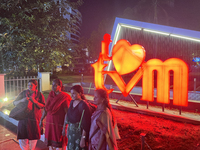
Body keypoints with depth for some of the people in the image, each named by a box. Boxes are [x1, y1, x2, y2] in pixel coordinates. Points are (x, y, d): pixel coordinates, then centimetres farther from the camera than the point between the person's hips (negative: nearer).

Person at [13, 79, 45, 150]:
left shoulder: (39, 95, 1)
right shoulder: (23, 93, 7)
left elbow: (43, 106, -5)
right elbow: (14, 103, 6)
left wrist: (35, 101, -19)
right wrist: (21, 100, -15)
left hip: (34, 118, -1)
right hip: (23, 117, 2)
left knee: (33, 136, 8)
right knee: (22, 136, 2)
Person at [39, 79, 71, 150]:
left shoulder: (64, 97, -14)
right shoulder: (51, 94, 6)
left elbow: (67, 113, -15)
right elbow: (46, 109, 13)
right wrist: (41, 120, 15)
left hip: (59, 124, -6)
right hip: (49, 122, 6)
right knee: (50, 144, 15)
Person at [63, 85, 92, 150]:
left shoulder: (83, 105, -21)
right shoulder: (72, 102, 2)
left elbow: (85, 124, -21)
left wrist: (83, 138, -19)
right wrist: (68, 130, 14)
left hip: (79, 133, -7)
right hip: (71, 133, 7)